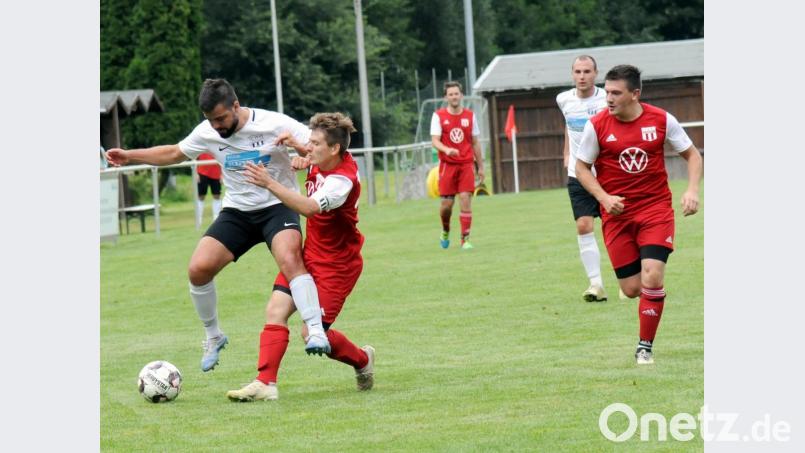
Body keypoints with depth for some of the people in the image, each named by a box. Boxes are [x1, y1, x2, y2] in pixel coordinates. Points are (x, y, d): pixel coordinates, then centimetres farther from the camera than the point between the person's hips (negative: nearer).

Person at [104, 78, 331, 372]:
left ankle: (316, 331, -37)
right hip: (237, 212, 4)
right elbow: (174, 153, 17)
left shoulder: (274, 124, -16)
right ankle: (213, 337, 10)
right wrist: (129, 156, 11)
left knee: (289, 259, -34)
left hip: (277, 207, -4)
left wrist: (297, 143, -33)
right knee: (198, 268, -13)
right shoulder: (206, 132, -3)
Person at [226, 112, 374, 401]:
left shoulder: (342, 180, -27)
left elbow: (309, 207, -42)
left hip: (337, 264, -8)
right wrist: (301, 158, -2)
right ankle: (265, 383, -11)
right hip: (309, 253, 8)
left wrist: (269, 183, -46)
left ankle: (362, 360, 19)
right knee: (275, 311, -9)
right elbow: (310, 154, 23)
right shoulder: (322, 162, -3)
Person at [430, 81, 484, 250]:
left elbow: (475, 143, 13)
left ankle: (465, 239, -7)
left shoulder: (470, 116, 8)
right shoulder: (438, 116, 0)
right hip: (447, 165, -1)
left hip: (466, 165, 1)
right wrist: (446, 150, -29)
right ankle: (445, 231, 28)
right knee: (446, 203, -2)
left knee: (466, 200, -10)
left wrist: (480, 167, 11)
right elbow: (435, 140, -8)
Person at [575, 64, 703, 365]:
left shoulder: (661, 120, -5)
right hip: (616, 213, 1)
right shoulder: (596, 126, -7)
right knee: (632, 289, 0)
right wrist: (604, 198, -13)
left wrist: (692, 189, -10)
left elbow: (692, 155, 7)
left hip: (656, 208, -1)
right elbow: (582, 167, 2)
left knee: (652, 277, -17)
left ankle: (645, 348, -4)